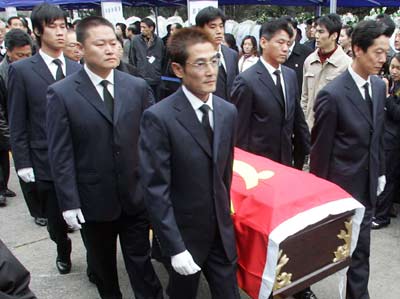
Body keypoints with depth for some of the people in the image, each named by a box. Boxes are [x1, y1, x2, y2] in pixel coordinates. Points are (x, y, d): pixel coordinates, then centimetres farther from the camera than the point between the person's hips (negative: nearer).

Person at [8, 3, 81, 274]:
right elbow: (17, 123, -3)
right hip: (47, 161, -1)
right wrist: (23, 162, -6)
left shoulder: (77, 68, 6)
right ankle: (63, 253, 44)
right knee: (56, 219, 15)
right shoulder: (21, 70, -3)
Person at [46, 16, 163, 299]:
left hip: (136, 194, 1)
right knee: (102, 263, 20)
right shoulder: (61, 93, -8)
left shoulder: (138, 87, -1)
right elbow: (60, 155, -8)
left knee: (141, 260, 11)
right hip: (93, 199, 0)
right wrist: (69, 202, -10)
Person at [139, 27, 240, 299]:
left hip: (222, 232, 5)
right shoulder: (159, 117, -19)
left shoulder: (228, 111, 0)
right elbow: (155, 190, -19)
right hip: (184, 234, -4)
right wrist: (175, 247, -18)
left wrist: (225, 214, 15)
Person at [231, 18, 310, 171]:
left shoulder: (291, 75, 5)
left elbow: (297, 117, 12)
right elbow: (240, 130, -13)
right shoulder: (246, 80, -15)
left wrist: (306, 150, 11)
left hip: (286, 159, 6)